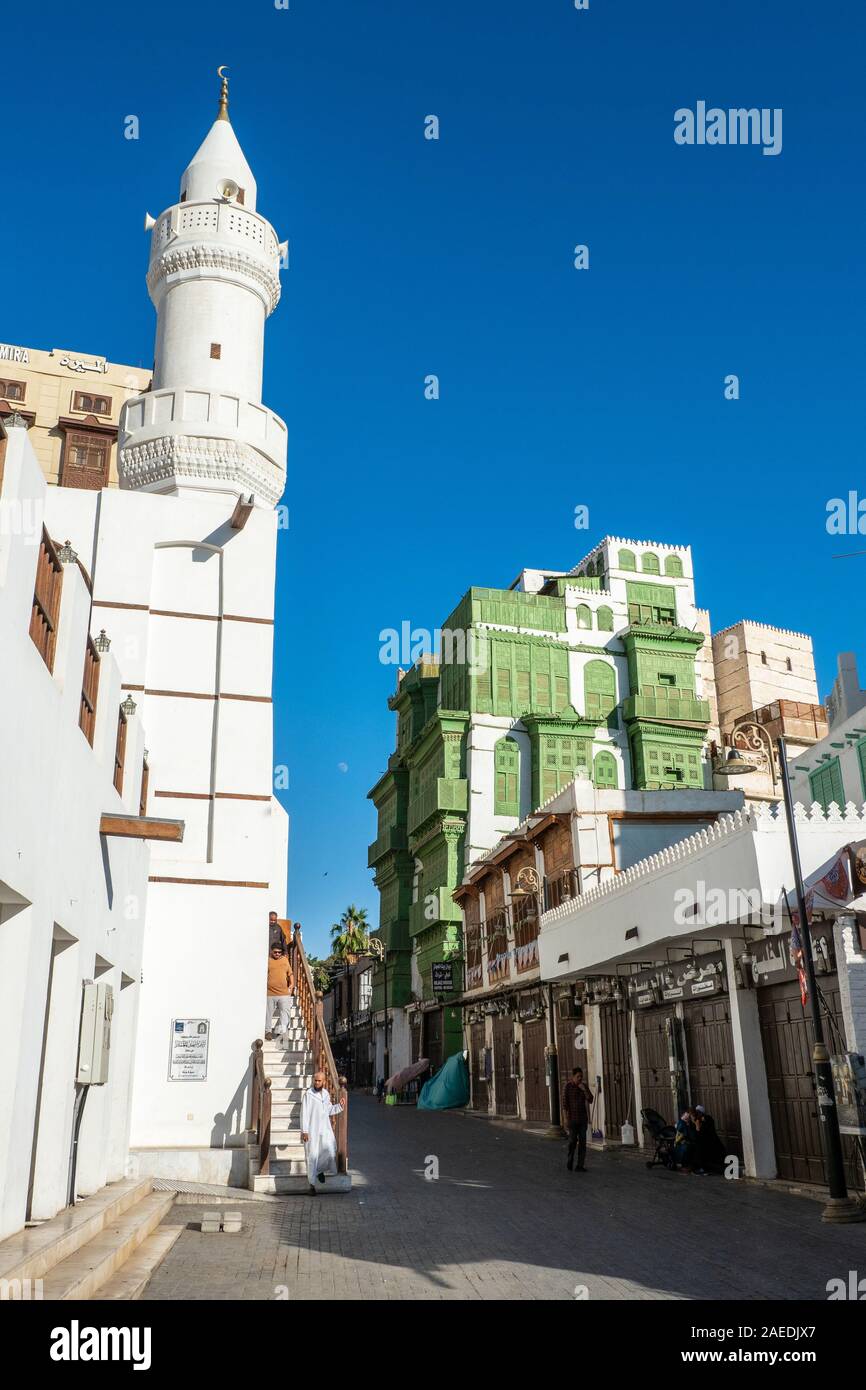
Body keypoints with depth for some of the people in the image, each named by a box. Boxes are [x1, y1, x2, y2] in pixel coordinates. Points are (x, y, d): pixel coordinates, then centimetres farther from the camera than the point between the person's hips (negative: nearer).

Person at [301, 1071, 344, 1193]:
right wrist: (304, 1131, -14)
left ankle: (320, 1170, 19)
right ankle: (312, 1184, 12)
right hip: (312, 1130, -4)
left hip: (325, 1129, 4)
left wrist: (340, 1106, 5)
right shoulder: (308, 1094, -9)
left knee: (330, 1151, -10)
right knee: (312, 1156, -2)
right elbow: (304, 1113, -10)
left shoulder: (326, 1094, 8)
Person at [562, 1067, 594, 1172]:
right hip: (572, 1118, -4)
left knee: (582, 1141, 0)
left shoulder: (584, 1086, 5)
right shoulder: (568, 1086, -7)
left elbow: (590, 1100, -1)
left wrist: (584, 1090, -15)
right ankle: (569, 1162, 18)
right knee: (572, 1140, -5)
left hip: (583, 1118, 4)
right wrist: (566, 1118, -14)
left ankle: (580, 1165, 3)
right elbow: (564, 1102, -9)